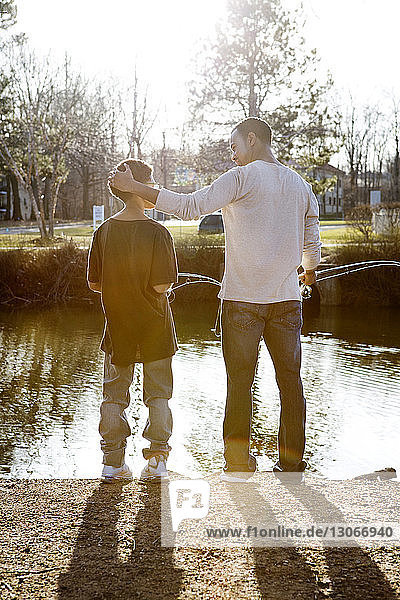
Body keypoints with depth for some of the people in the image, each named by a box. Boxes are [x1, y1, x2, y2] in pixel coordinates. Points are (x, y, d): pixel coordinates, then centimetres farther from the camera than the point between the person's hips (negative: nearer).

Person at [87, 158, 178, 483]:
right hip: (155, 325, -3)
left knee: (114, 395, 13)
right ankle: (156, 462, 11)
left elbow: (94, 283, 0)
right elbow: (162, 286, -19)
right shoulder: (157, 233, -16)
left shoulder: (104, 231, -4)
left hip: (117, 325, 3)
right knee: (158, 394, 10)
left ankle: (113, 462, 15)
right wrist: (146, 288, 4)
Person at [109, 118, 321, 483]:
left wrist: (135, 187, -9)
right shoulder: (301, 185, 11)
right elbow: (312, 245, 17)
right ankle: (292, 460, 14)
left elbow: (190, 206, -14)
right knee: (290, 378, 9)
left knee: (240, 381, 3)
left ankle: (238, 464, 8)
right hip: (287, 298, 5)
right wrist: (309, 272, 39)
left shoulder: (242, 178, -6)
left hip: (242, 298, -4)